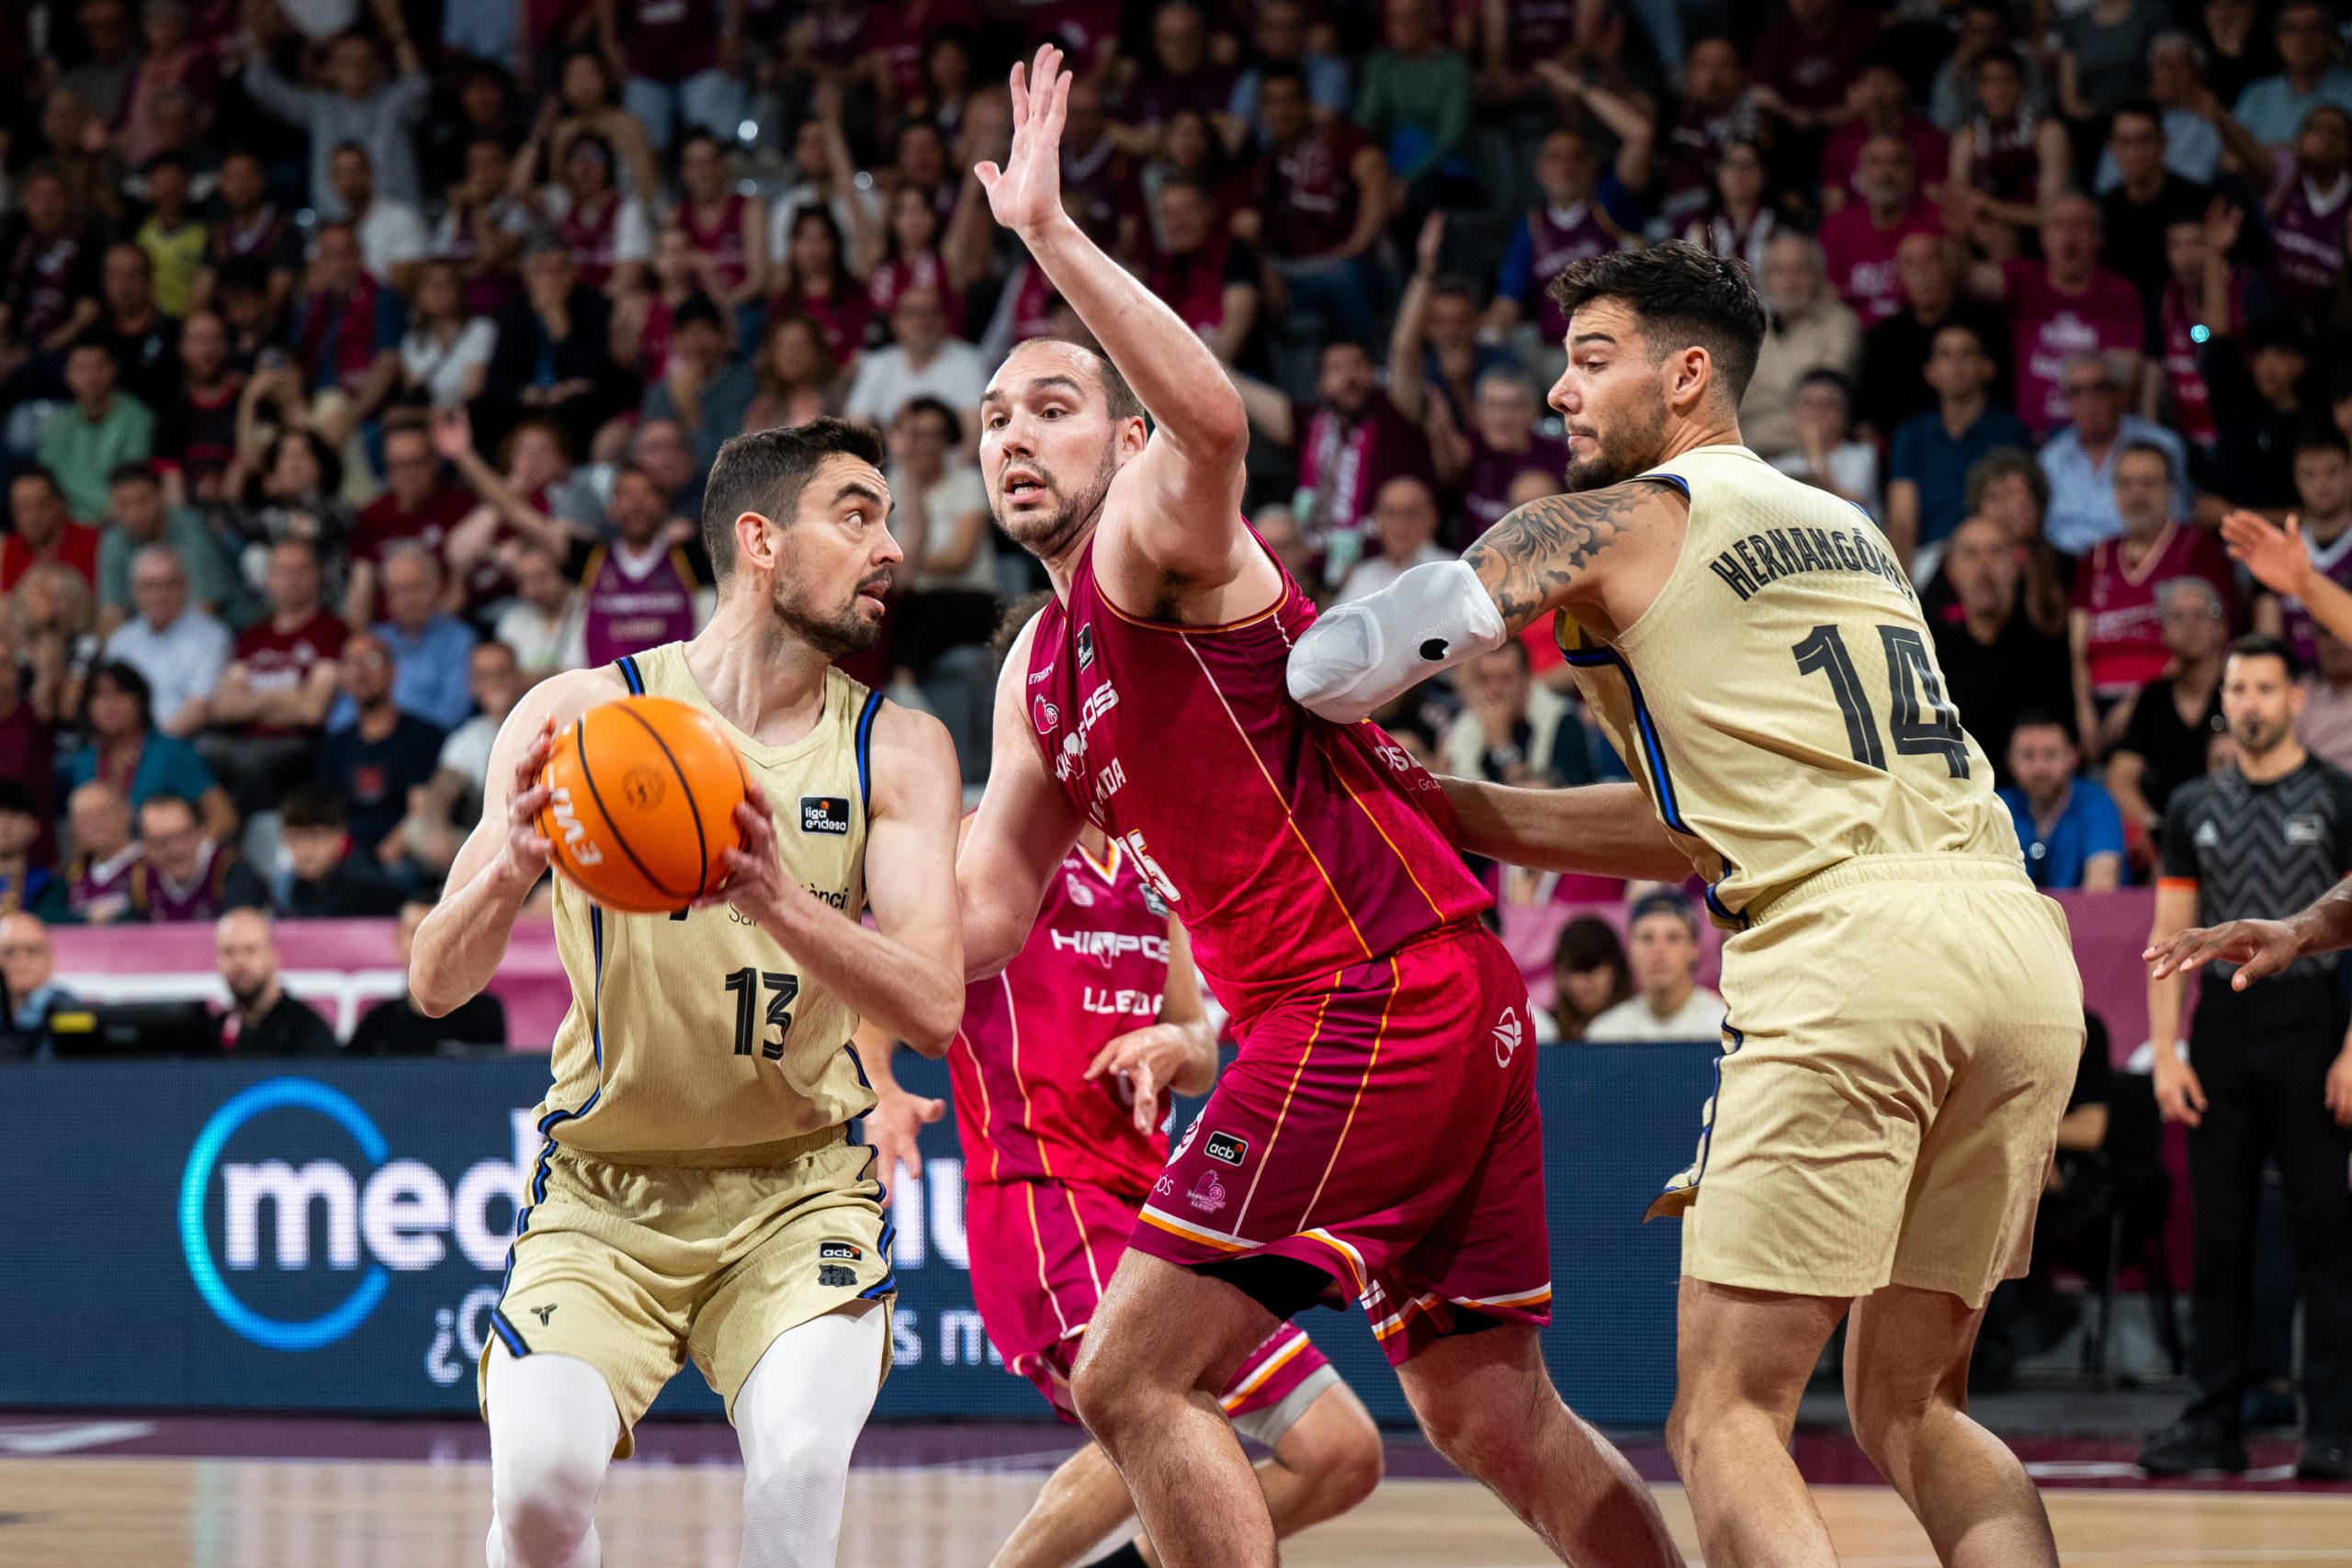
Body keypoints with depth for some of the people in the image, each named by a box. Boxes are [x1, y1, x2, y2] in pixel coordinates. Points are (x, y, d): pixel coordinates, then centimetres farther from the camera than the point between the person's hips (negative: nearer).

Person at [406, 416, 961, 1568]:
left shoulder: (895, 751, -2)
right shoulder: (579, 715, -6)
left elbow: (933, 1008, -15)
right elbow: (436, 986, -9)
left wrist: (778, 901, -34)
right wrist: (511, 867, -32)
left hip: (800, 1185, 1)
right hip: (603, 1182, 0)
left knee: (798, 1472, -26)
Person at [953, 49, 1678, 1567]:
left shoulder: (1159, 532, -4)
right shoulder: (1038, 670, 22)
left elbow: (1216, 418, -29)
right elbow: (980, 915, 21)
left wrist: (1050, 231, -32)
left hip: (1382, 988, -10)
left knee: (1133, 1379, -11)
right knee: (1497, 1416, 16)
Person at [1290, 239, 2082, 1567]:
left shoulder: (1612, 525, 7)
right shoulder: (1851, 532, 29)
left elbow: (1334, 671, 4)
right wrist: (1464, 812, 35)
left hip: (1853, 952, -7)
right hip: (2023, 948, 7)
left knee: (1727, 1417, -3)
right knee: (1913, 1410, 17)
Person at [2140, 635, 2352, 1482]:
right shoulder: (2195, 807, 12)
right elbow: (2170, 938, 12)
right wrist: (2165, 1052, 2)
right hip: (2220, 1036, 3)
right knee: (2216, 1236, 4)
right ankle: (2213, 1423, 9)